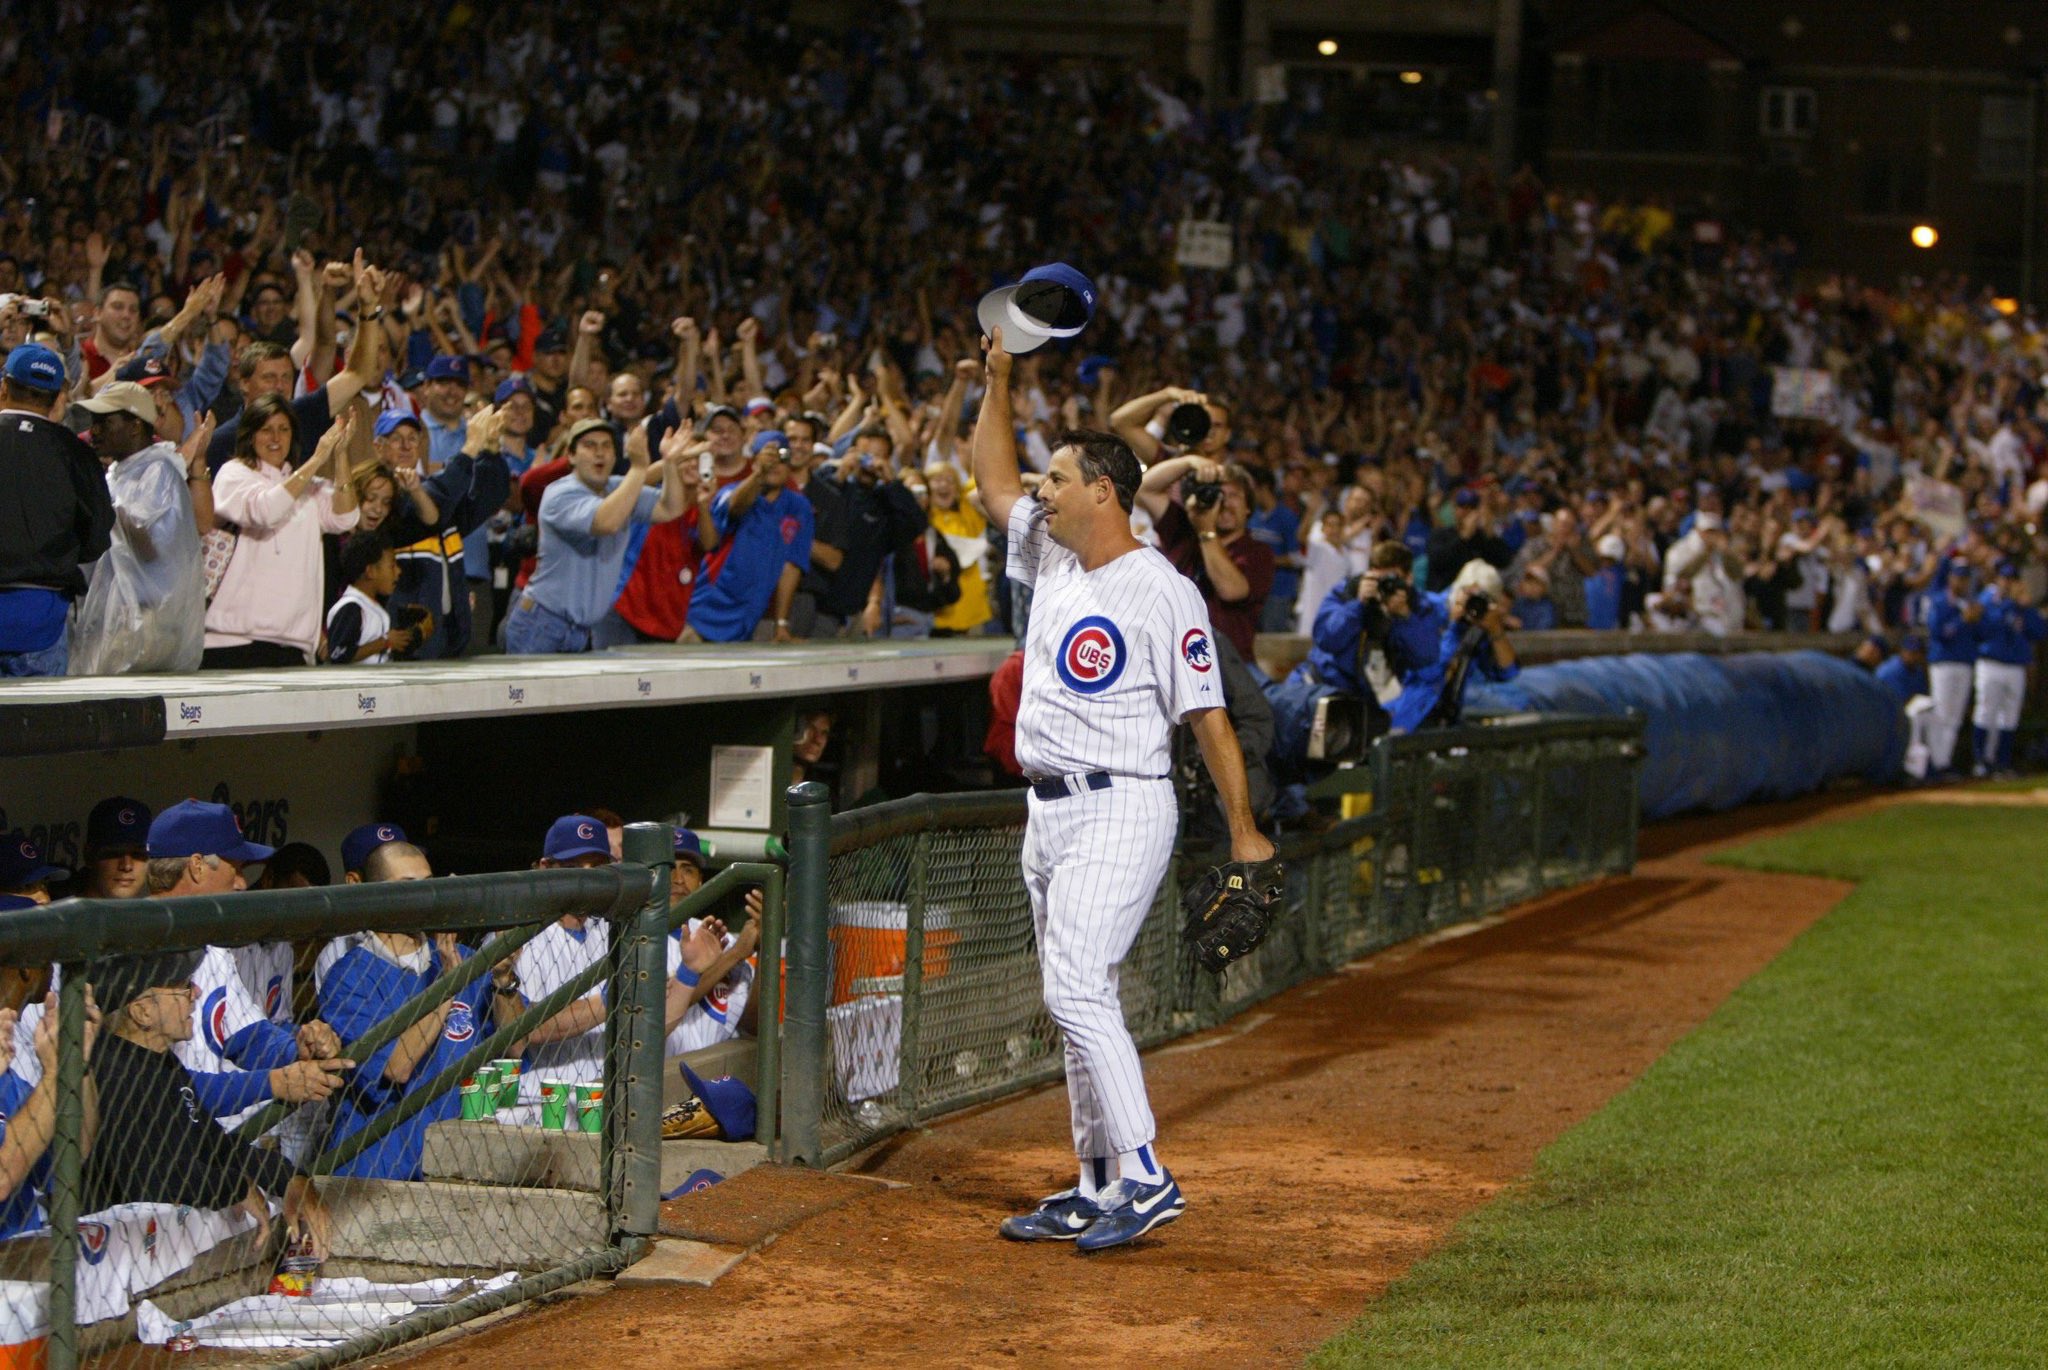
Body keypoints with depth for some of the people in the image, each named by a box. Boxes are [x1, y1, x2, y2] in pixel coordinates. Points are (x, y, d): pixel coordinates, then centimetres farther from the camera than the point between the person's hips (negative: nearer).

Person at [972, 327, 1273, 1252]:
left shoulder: (1161, 593, -14)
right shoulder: (1053, 557, 10)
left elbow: (1207, 716, -15)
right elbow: (994, 483, 26)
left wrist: (1243, 830, -17)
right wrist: (999, 382, 18)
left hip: (1118, 810, -9)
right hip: (1049, 810, 9)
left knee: (1076, 990, -17)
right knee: (1076, 1000, 10)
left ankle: (1145, 1179, -15)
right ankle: (1099, 1189, 16)